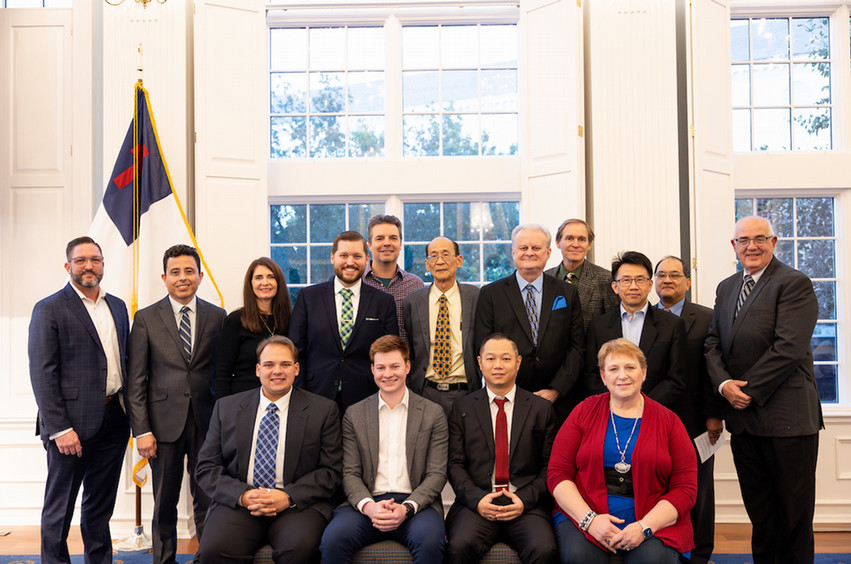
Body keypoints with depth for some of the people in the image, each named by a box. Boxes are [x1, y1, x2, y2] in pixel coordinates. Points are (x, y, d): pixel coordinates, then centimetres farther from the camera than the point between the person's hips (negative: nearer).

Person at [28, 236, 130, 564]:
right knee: (59, 508, 7)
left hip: (113, 422, 6)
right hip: (72, 425, -5)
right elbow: (42, 374, -11)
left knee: (101, 506, 17)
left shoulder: (117, 307, 12)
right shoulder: (49, 310, -6)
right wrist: (60, 428, -17)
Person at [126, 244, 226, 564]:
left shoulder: (217, 316, 6)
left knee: (208, 502, 5)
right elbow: (136, 380, 0)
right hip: (165, 423, 0)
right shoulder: (146, 318, 2)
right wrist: (142, 430, -6)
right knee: (164, 504, 11)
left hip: (207, 423, 1)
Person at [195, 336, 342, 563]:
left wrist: (289, 497, -13)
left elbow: (330, 471, 3)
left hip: (298, 504, -1)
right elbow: (206, 468, 9)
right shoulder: (226, 407, 13)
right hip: (238, 503, 1)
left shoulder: (324, 410, 7)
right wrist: (242, 495, -10)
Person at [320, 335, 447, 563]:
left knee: (430, 542, -33)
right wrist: (368, 506, -13)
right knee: (332, 540, -29)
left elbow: (436, 474, 4)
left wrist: (407, 508, -14)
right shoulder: (354, 414, 12)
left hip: (415, 503, -1)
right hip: (367, 503, 1)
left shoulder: (433, 413, 9)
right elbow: (350, 474, 7)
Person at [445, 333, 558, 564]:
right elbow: (455, 464, 5)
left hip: (526, 505, 0)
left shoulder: (542, 409, 11)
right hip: (477, 503, 0)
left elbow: (549, 466, 7)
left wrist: (525, 499, -8)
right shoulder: (462, 408, 11)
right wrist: (477, 499, -11)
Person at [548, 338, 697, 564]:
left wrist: (645, 527, -11)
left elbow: (685, 488, 3)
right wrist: (589, 519, -12)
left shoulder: (669, 421, 8)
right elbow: (557, 473, 2)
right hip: (583, 515, 0)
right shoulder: (584, 412, 7)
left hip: (652, 522, 0)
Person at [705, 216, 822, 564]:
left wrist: (749, 391, -14)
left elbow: (789, 348, -16)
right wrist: (724, 384, -7)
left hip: (786, 417, -6)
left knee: (793, 514, 6)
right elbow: (713, 343, 10)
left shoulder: (794, 284, -7)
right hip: (742, 417, 6)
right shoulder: (726, 288, 15)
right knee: (759, 511, 14)